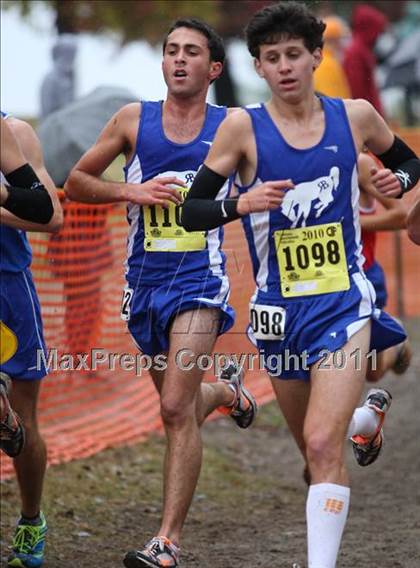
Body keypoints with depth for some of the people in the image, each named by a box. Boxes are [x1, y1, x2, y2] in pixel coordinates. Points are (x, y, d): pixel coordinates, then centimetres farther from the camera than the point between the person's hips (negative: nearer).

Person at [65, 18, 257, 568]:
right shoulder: (133, 120, 4)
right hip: (143, 281, 4)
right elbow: (75, 182, 8)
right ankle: (226, 389, 54)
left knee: (177, 409, -18)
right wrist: (132, 191, -7)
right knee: (180, 405, 18)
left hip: (199, 281, -4)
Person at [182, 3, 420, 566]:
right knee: (314, 448, 20)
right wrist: (241, 205, -24)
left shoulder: (355, 117, -1)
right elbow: (190, 212, -5)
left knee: (323, 446, -19)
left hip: (343, 304, -2)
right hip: (279, 310, 2)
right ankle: (367, 414, 54)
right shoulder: (243, 127, -7)